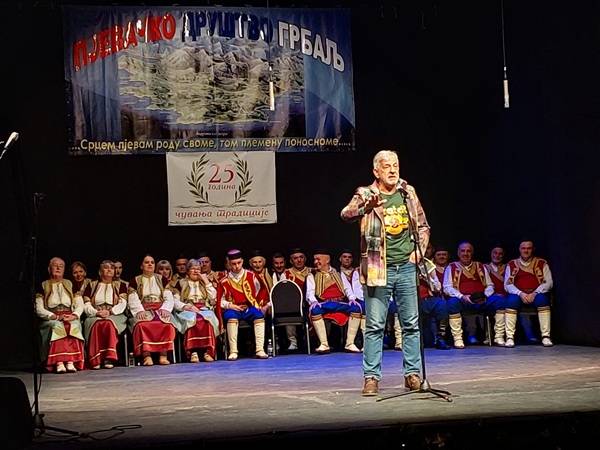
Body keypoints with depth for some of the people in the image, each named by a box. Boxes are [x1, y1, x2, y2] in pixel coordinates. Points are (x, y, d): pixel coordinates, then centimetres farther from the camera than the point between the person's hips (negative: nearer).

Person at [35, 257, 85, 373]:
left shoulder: (70, 285, 20)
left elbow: (80, 305, 12)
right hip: (50, 319, -1)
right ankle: (59, 362, -47)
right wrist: (55, 316, -13)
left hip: (70, 318, 2)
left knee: (74, 326, -33)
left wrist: (74, 316, -9)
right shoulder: (43, 286, 12)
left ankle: (71, 361, -46)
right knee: (57, 326, -36)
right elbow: (39, 309, 2)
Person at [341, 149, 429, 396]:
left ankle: (413, 374, 17)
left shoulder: (408, 192, 8)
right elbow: (346, 214, -25)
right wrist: (366, 207, -44)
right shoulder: (366, 194, -4)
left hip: (406, 267, 4)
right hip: (378, 269, -4)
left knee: (411, 323, 7)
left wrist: (419, 251, 5)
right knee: (374, 326, -1)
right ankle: (371, 377, 4)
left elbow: (423, 226, 19)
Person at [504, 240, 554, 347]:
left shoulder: (541, 263, 10)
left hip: (537, 295, 0)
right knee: (512, 299, -33)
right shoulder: (512, 265, 12)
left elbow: (548, 282, 1)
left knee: (542, 299, -34)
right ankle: (510, 337, -34)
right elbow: (507, 284, 3)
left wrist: (535, 293, -15)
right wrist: (520, 293, -15)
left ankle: (546, 336, -34)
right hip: (518, 294, 0)